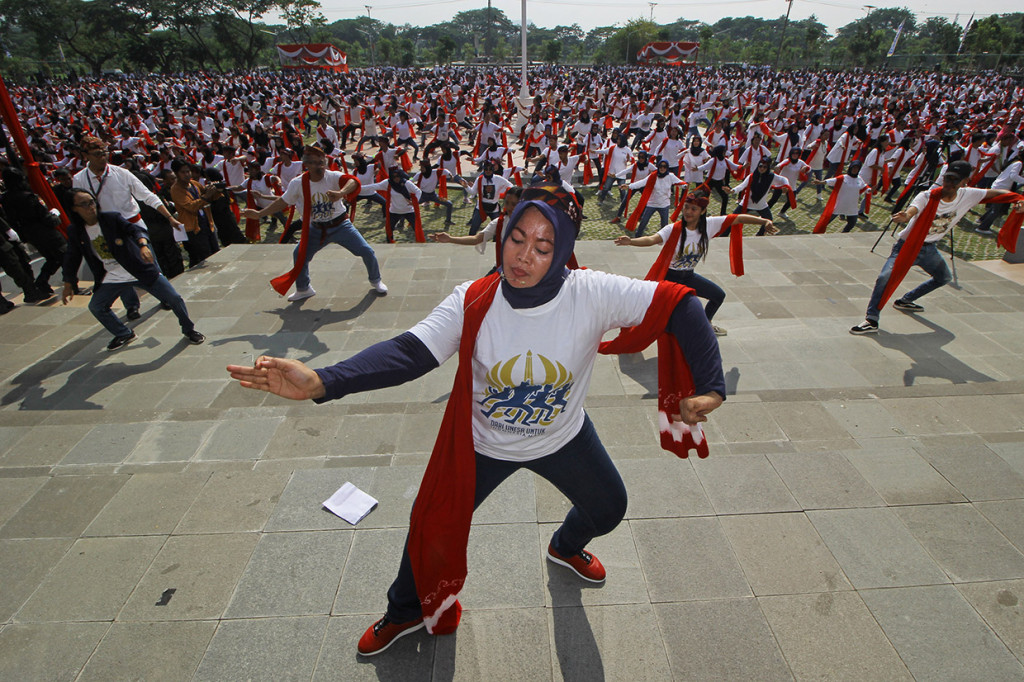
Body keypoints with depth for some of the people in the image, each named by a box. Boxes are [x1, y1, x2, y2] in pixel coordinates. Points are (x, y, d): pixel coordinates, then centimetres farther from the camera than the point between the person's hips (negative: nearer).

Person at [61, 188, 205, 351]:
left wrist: (143, 245, -42)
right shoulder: (74, 231, 1)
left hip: (140, 270, -3)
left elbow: (135, 230, -20)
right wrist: (68, 285, 11)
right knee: (96, 307, -1)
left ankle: (189, 330, 15)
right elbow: (72, 258, 10)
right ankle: (124, 334, 21)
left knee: (174, 299, -7)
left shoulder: (111, 218, -7)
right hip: (112, 278, 4)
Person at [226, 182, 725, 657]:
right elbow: (408, 352, -33)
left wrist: (708, 387, -36)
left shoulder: (592, 294, -27)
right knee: (433, 524, 12)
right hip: (482, 443, -1)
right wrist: (320, 381, -46)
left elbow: (679, 305, -26)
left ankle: (566, 547, 63)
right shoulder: (473, 301, -25)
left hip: (563, 439, 2)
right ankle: (407, 611, 47)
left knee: (608, 508, 23)